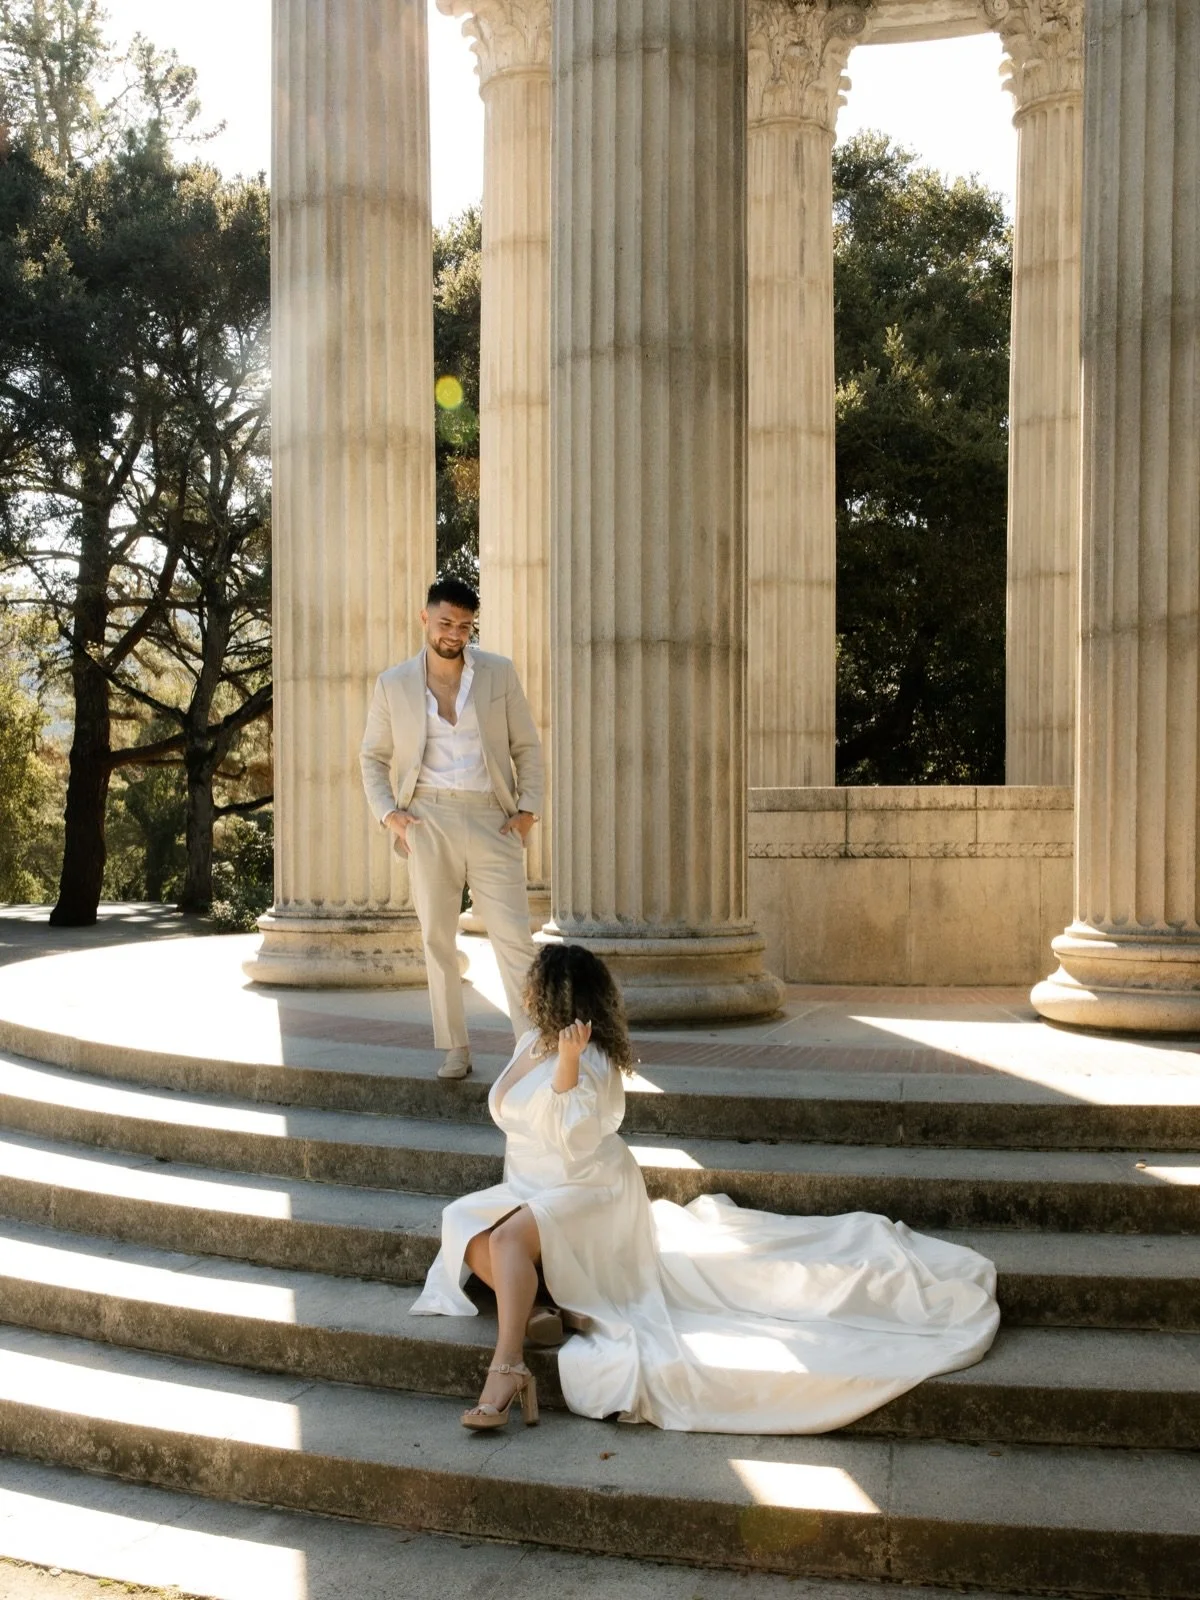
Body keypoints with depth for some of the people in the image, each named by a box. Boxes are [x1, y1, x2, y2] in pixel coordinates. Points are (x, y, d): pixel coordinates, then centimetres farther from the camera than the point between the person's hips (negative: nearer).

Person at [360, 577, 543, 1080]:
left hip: (490, 819, -1)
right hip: (428, 820, 1)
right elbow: (373, 756, 13)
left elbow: (527, 747, 9)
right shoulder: (393, 684, 7)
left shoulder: (499, 673, 7)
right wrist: (388, 813, -1)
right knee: (437, 938, 4)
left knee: (514, 937, -6)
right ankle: (454, 1047, 14)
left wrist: (527, 808, -3)